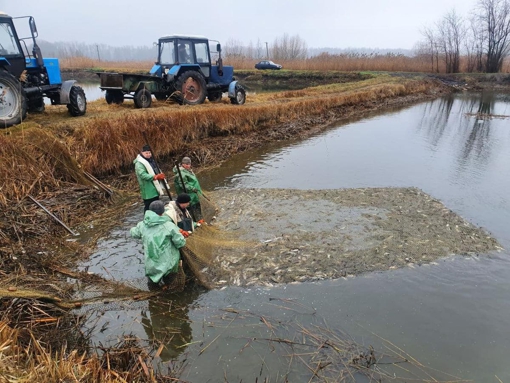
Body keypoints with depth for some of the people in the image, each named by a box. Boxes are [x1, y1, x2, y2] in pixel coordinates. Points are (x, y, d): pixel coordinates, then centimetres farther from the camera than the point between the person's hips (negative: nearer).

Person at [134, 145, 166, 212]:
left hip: (155, 188, 10)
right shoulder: (139, 163, -16)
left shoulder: (151, 160, 14)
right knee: (149, 207, -5)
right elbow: (143, 175, -29)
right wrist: (155, 177, -38)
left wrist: (160, 175, 4)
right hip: (148, 191, -9)